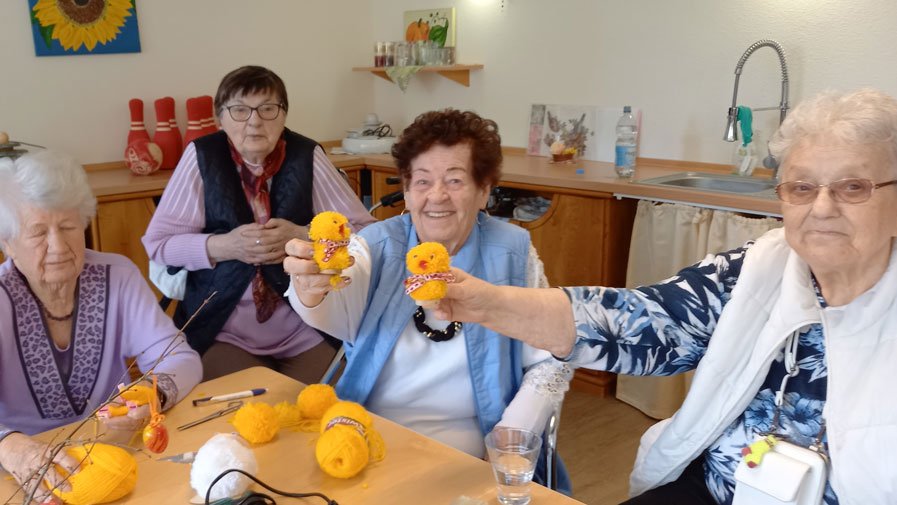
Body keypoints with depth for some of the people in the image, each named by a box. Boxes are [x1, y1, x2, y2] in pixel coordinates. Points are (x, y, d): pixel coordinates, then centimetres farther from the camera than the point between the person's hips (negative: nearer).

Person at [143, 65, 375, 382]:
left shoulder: (307, 156, -4)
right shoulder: (202, 156, -4)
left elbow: (365, 232, -2)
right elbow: (157, 242, -1)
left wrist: (303, 237, -18)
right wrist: (223, 246, -18)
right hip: (222, 332, 0)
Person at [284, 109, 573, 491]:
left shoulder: (512, 252, -1)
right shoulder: (377, 246, 0)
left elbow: (551, 361, 1)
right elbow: (335, 312, -20)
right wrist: (311, 288, -42)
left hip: (464, 452, 0)